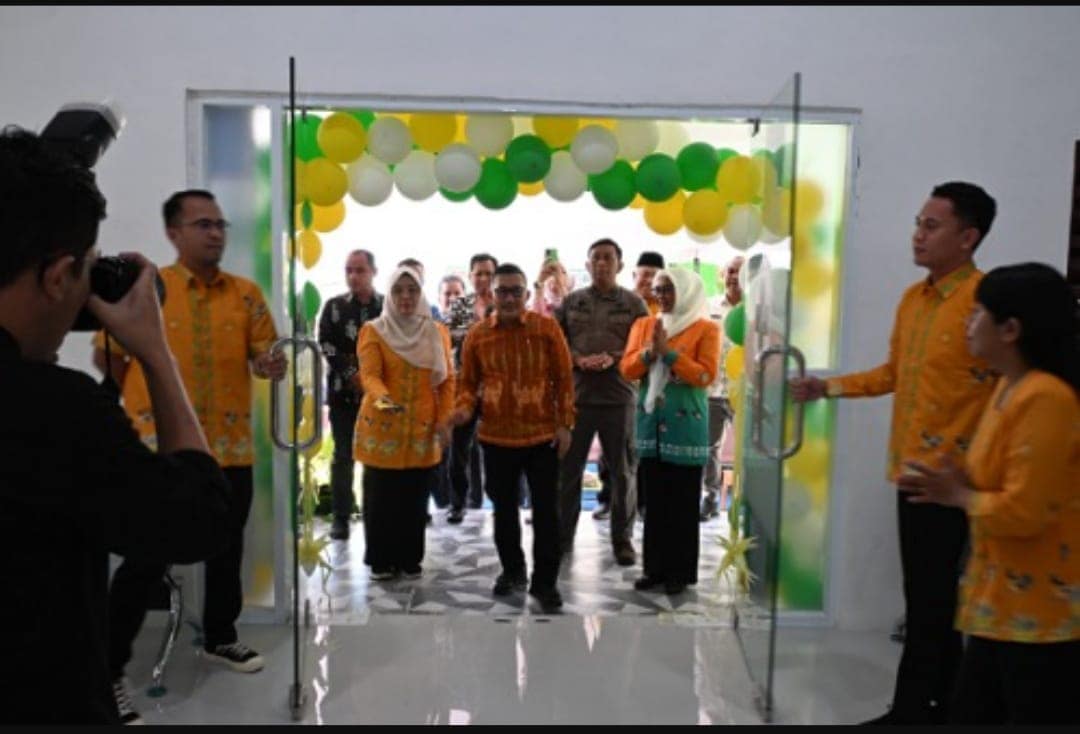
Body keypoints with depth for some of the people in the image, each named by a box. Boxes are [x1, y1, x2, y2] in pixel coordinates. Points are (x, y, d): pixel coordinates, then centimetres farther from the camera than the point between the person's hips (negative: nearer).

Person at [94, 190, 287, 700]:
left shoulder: (246, 293, 4)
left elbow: (262, 357, 6)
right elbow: (107, 356, 3)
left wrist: (271, 366, -16)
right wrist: (147, 401, 6)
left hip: (229, 447, 4)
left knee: (227, 551, 16)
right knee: (145, 560, 2)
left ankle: (219, 638, 36)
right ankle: (109, 667, 17)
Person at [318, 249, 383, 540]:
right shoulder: (334, 306, 6)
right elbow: (326, 346, -2)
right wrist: (352, 375, -13)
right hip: (343, 391, 0)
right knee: (343, 456, 3)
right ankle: (340, 517, 9)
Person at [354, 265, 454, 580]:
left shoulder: (438, 332, 8)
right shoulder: (373, 331, -1)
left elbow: (447, 380, 8)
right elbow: (369, 375, -14)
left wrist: (445, 420, -1)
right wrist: (383, 398, -34)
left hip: (422, 430, 2)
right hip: (381, 428, -2)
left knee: (415, 499, 8)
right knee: (381, 497, 4)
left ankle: (410, 559, 22)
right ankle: (381, 560, 18)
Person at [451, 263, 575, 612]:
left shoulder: (547, 328, -5)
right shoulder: (477, 334, 0)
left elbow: (563, 378, -1)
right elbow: (469, 382, 8)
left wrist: (565, 423, -5)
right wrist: (465, 407, -13)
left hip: (542, 435, -2)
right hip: (496, 437, 2)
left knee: (545, 510, 4)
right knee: (504, 508, 16)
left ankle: (544, 581, 17)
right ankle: (512, 570, 35)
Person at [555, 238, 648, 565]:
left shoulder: (633, 302, 4)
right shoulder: (571, 301, 8)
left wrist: (614, 358, -16)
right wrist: (578, 360, -12)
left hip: (618, 397, -1)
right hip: (576, 395, 1)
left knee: (622, 472, 7)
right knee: (567, 469, 8)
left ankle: (623, 539, 20)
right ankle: (562, 536, 22)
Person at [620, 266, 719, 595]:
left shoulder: (706, 329, -4)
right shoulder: (643, 324, 9)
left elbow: (706, 375, -13)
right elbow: (626, 369, 4)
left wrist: (669, 352, -17)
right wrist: (649, 352, -13)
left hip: (685, 424, -4)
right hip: (650, 421, 4)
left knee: (683, 501, 3)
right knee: (655, 499, 10)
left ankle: (680, 571, 13)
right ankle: (654, 567, 19)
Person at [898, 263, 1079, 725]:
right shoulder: (1010, 387, 9)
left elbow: (1023, 511, -25)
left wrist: (959, 496, -9)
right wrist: (956, 482, 3)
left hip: (1042, 612, -10)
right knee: (973, 714, 19)